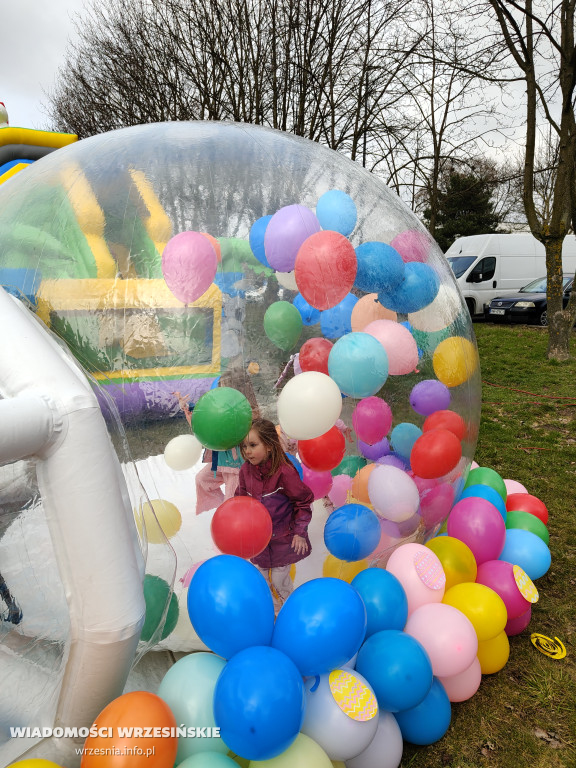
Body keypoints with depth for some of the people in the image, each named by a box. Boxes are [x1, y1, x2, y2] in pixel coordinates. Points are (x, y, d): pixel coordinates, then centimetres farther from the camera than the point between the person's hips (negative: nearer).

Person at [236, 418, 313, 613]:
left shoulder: (284, 472, -25)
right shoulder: (246, 470, -9)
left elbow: (303, 501, -14)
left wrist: (299, 532, -11)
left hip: (283, 538, -5)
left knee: (279, 581, 11)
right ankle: (271, 612, 44)